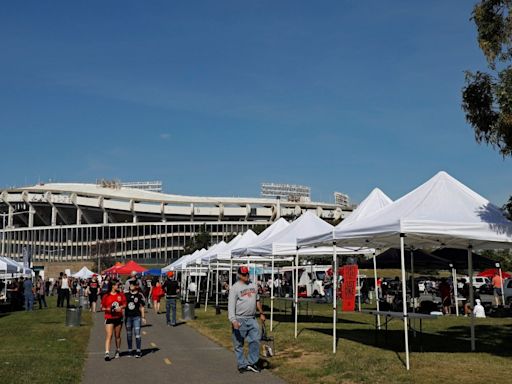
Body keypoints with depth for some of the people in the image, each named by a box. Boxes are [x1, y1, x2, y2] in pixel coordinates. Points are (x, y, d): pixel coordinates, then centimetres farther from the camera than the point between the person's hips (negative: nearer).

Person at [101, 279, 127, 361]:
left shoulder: (121, 294, 4)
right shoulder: (106, 296, -5)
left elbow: (125, 304, 7)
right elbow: (102, 308, 0)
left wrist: (121, 307, -12)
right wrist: (107, 309, -19)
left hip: (118, 317, 3)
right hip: (109, 318, -3)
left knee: (117, 336, 13)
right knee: (109, 336, -12)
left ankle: (117, 351, 28)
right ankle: (107, 353, -16)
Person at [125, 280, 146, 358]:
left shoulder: (140, 295, -1)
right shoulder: (126, 295, 7)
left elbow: (141, 307, 2)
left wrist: (143, 317, -1)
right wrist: (123, 316, 9)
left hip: (137, 317, -4)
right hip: (128, 316, 4)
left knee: (137, 334, -6)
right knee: (129, 334, 10)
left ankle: (138, 351, 1)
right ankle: (129, 350, 19)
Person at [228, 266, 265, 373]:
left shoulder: (253, 285, 12)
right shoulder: (235, 288, -9)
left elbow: (257, 300, 24)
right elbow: (231, 305, -16)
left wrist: (261, 313, 22)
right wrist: (233, 320, -27)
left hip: (252, 319, 6)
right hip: (240, 320, -6)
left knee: (255, 340, 3)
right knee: (239, 344, 3)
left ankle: (252, 363, 15)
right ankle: (242, 365, 14)